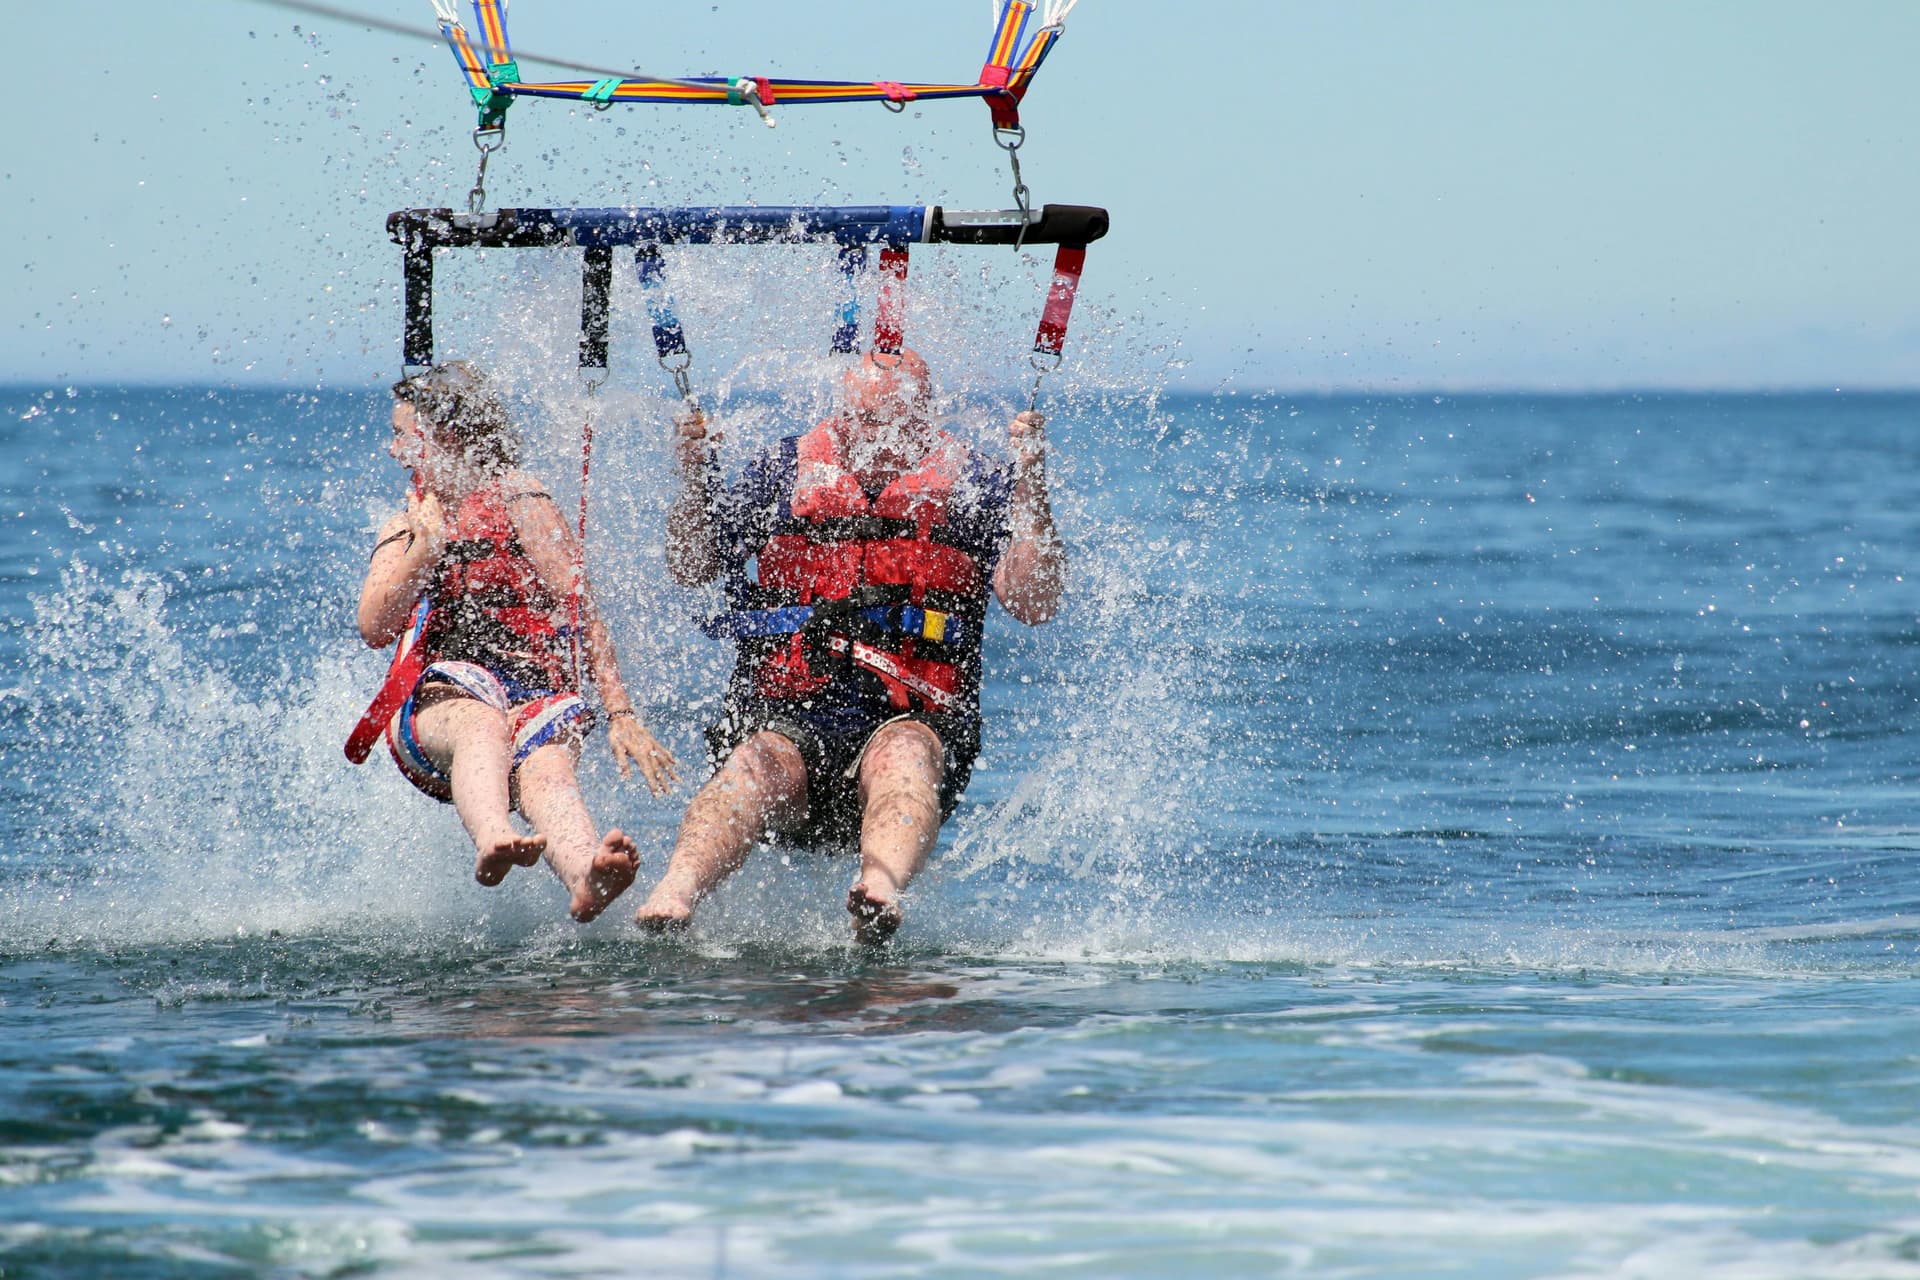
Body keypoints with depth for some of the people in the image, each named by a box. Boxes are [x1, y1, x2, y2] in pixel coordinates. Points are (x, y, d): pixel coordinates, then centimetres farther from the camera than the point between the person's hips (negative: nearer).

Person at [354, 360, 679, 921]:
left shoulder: (514, 498, 9)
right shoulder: (404, 530, 24)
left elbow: (582, 611, 0)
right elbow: (374, 628, 7)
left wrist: (620, 713, -11)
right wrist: (425, 544, -5)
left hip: (534, 694, -2)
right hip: (435, 703, 2)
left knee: (544, 768, -37)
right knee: (483, 725, -37)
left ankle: (585, 880, -70)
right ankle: (492, 842, -71)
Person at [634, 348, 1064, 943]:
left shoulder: (973, 486, 9)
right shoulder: (785, 471, 13)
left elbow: (1034, 603, -3)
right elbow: (689, 569, 13)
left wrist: (1030, 482, -13)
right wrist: (694, 474, -4)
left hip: (913, 720, -1)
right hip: (784, 716, 1)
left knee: (903, 754, -36)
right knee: (756, 764, -32)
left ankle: (880, 889, -65)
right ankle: (673, 895, -58)